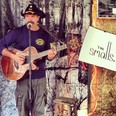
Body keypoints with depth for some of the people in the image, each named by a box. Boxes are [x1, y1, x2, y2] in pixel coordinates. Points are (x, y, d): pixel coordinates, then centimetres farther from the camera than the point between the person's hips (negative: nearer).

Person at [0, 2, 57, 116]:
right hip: (22, 76, -2)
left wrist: (50, 55, -14)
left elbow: (48, 57, 9)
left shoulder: (45, 34, 3)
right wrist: (13, 56, -15)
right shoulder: (17, 32, -4)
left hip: (39, 77, 2)